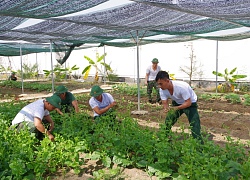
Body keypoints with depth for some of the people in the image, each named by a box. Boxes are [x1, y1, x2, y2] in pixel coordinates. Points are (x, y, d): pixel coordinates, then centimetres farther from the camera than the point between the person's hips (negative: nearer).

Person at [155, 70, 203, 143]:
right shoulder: (162, 90, -19)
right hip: (176, 103, 5)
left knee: (195, 127, -16)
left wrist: (177, 108, -45)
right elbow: (165, 103, -15)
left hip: (190, 104, -5)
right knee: (167, 123, -1)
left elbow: (188, 103, -30)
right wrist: (167, 109, -39)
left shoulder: (181, 87, -37)